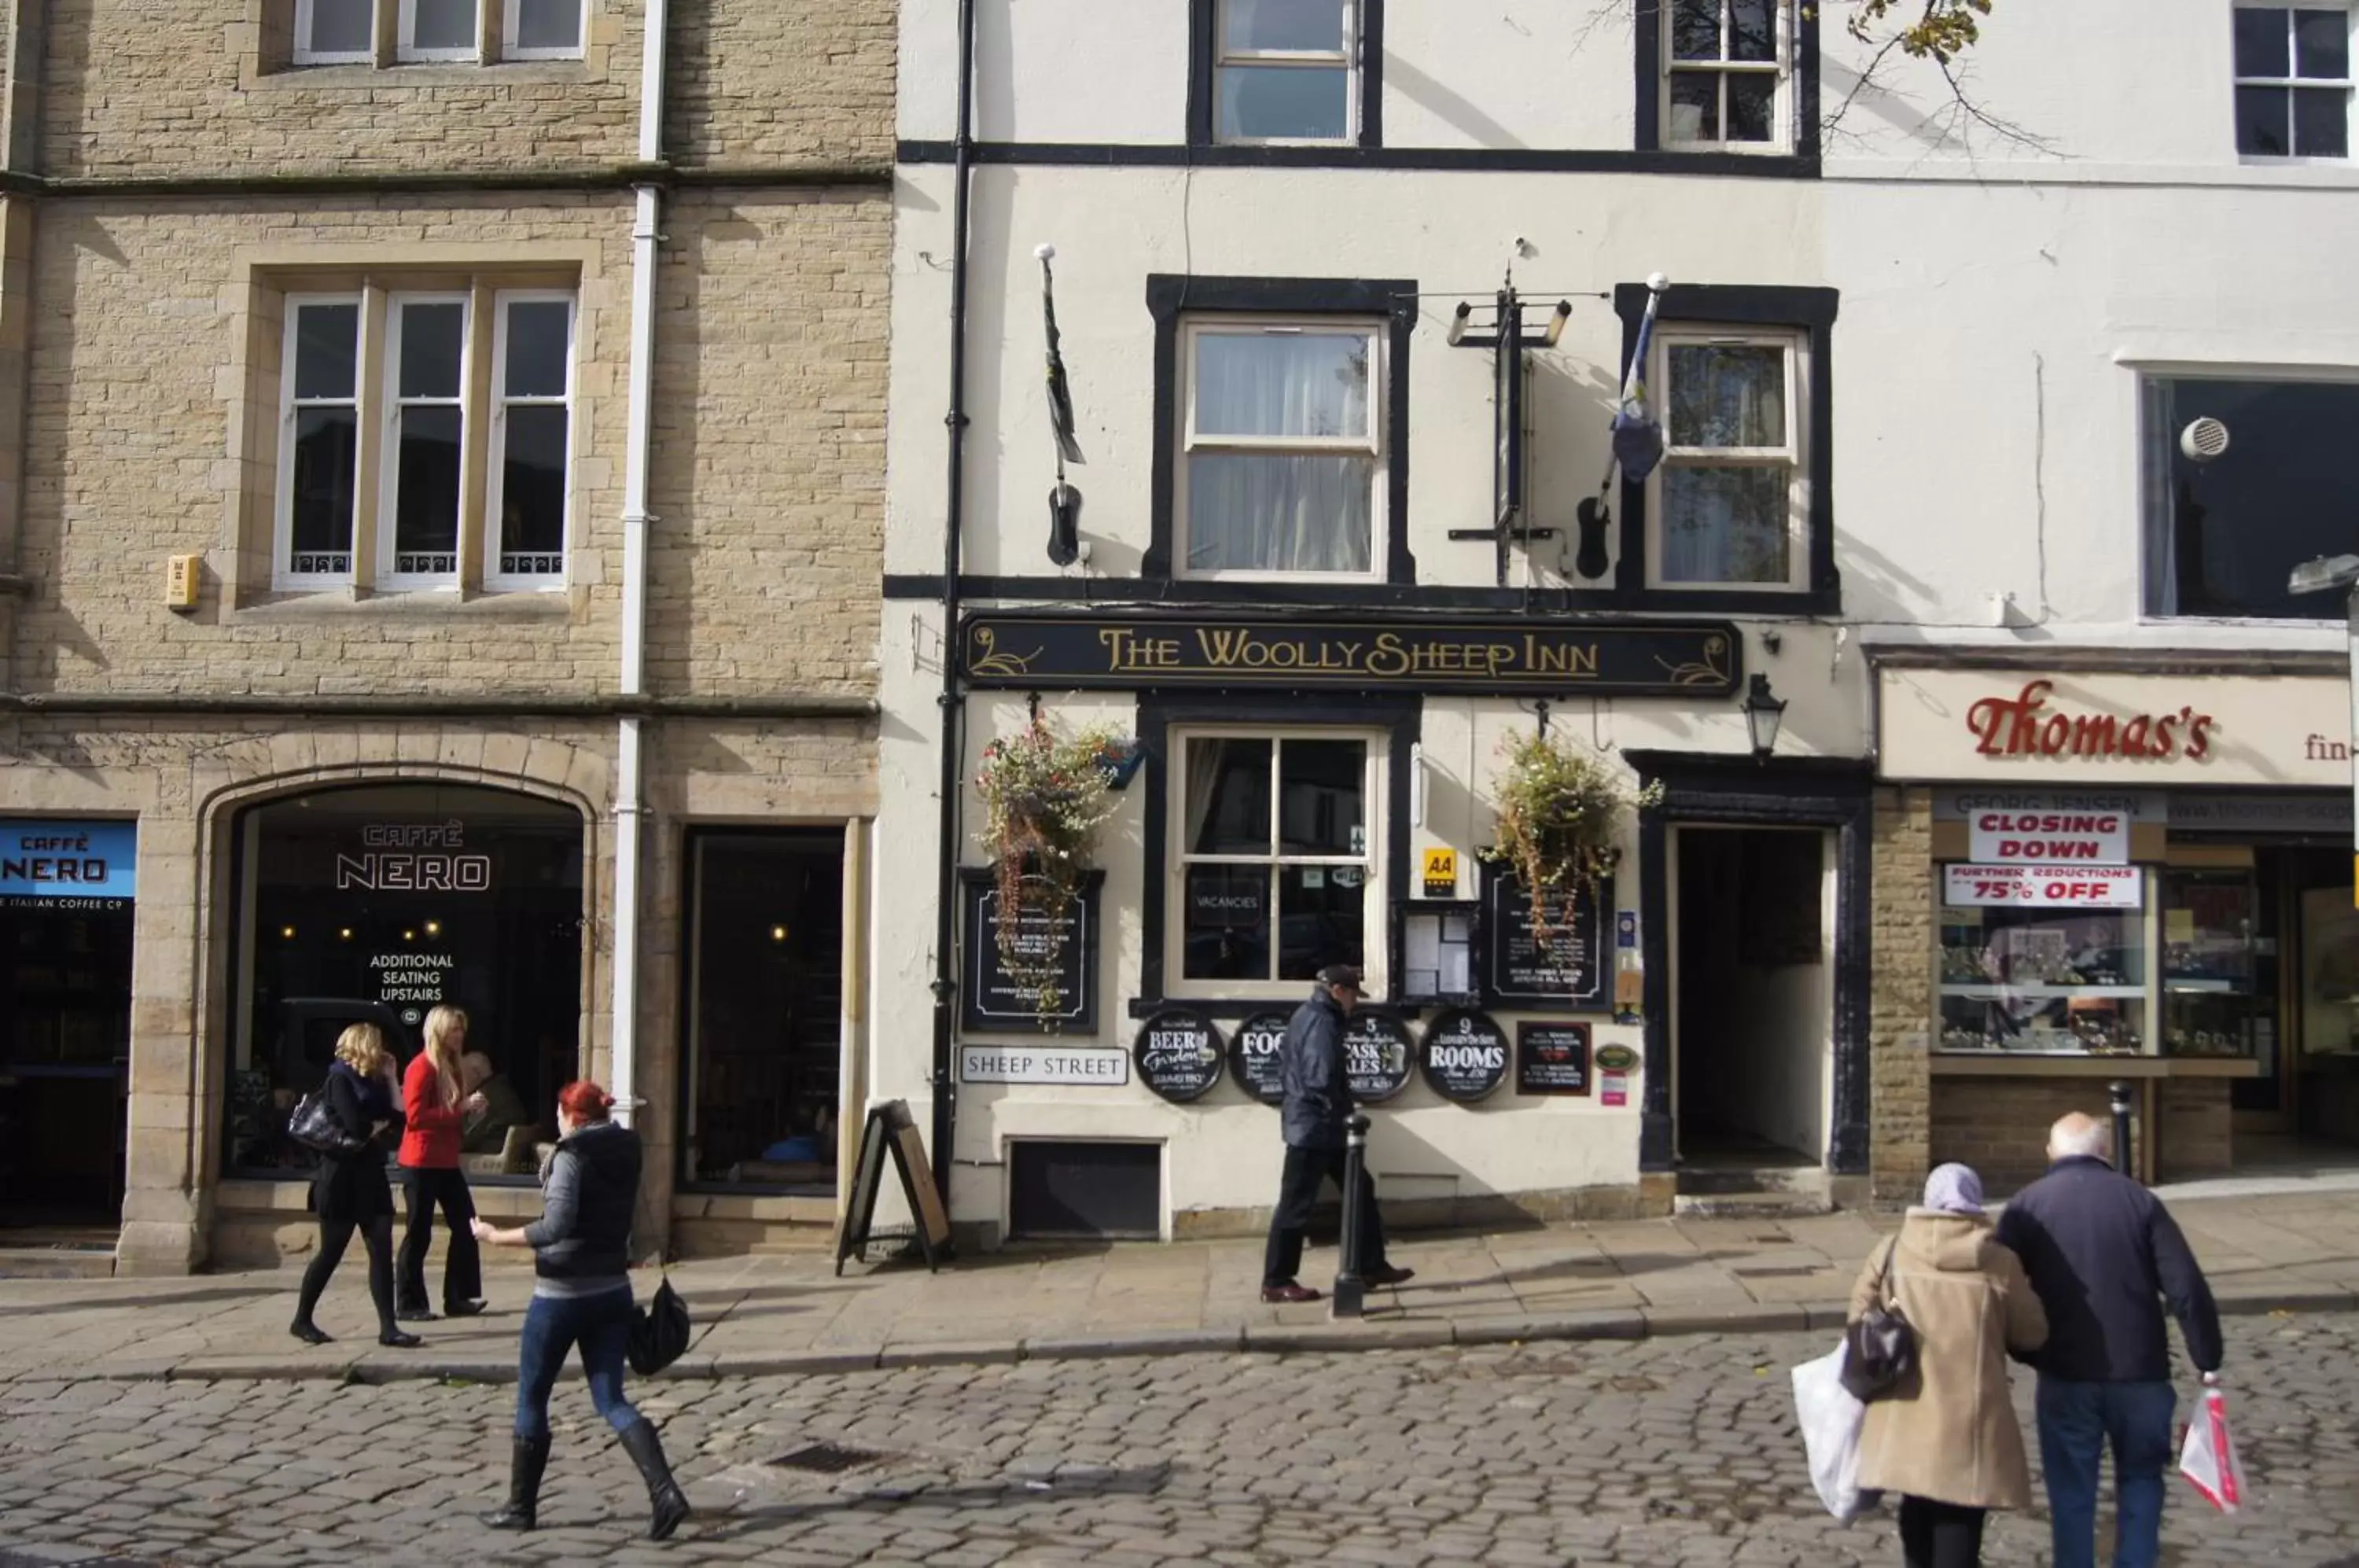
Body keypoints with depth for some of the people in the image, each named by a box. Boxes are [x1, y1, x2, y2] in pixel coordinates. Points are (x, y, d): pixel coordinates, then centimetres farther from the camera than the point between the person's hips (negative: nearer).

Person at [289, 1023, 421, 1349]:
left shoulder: (372, 1081, 14)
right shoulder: (341, 1079, -9)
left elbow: (398, 1120, 4)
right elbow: (356, 1126, -22)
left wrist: (389, 1079, 3)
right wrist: (382, 1127, -2)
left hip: (371, 1176, 7)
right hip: (343, 1178, -7)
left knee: (382, 1251, -2)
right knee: (331, 1253, 1)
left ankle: (388, 1328, -4)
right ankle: (301, 1320, 17)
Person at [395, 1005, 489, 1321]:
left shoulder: (450, 1067, 13)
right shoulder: (421, 1068, -13)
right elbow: (415, 1115, -22)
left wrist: (469, 1108, 2)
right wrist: (460, 1108, -21)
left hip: (446, 1161, 9)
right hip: (421, 1162, -9)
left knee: (465, 1226, 7)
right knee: (419, 1233, -2)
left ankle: (458, 1298, 14)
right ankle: (409, 1304, 7)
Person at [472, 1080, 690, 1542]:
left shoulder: (572, 1154, -14)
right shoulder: (625, 1151, 7)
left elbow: (555, 1227, -24)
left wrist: (496, 1237, -17)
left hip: (562, 1293, -6)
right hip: (613, 1290, 6)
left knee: (531, 1399, 10)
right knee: (611, 1400, 7)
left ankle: (521, 1507, 19)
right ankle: (665, 1491, -9)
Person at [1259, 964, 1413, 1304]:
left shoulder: (1306, 1016, 14)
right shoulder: (1321, 1022, -18)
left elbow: (1286, 1066, 19)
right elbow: (1321, 1080, -27)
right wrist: (1344, 1113, -13)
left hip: (1315, 1124, 11)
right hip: (1313, 1126, -11)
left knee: (1360, 1189, 16)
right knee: (1296, 1204, -3)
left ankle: (1371, 1267, 22)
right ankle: (1276, 1282, 5)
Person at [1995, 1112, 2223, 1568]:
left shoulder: (2027, 1205, 1)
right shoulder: (2140, 1201, -1)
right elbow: (2187, 1289, -6)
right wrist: (2208, 1359, 3)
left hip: (2065, 1375, 0)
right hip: (2140, 1370, 0)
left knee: (2071, 1488, 11)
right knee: (2141, 1476, 19)